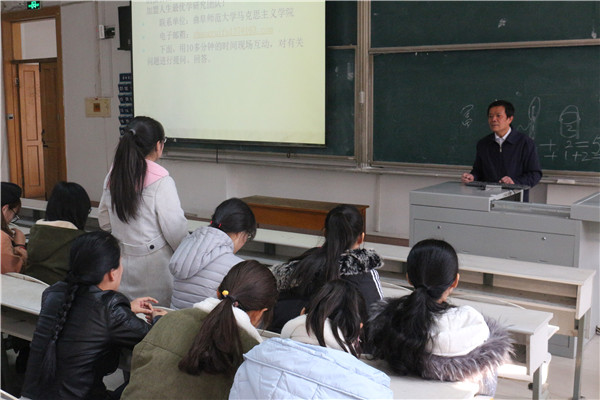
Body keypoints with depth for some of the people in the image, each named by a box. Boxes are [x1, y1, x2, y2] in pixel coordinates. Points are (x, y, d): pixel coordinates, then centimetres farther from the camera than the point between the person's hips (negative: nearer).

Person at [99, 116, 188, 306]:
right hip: (153, 261, -6)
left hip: (121, 260, 6)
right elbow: (176, 229, -14)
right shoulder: (161, 181, -16)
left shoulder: (113, 176, 2)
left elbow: (104, 221, 12)